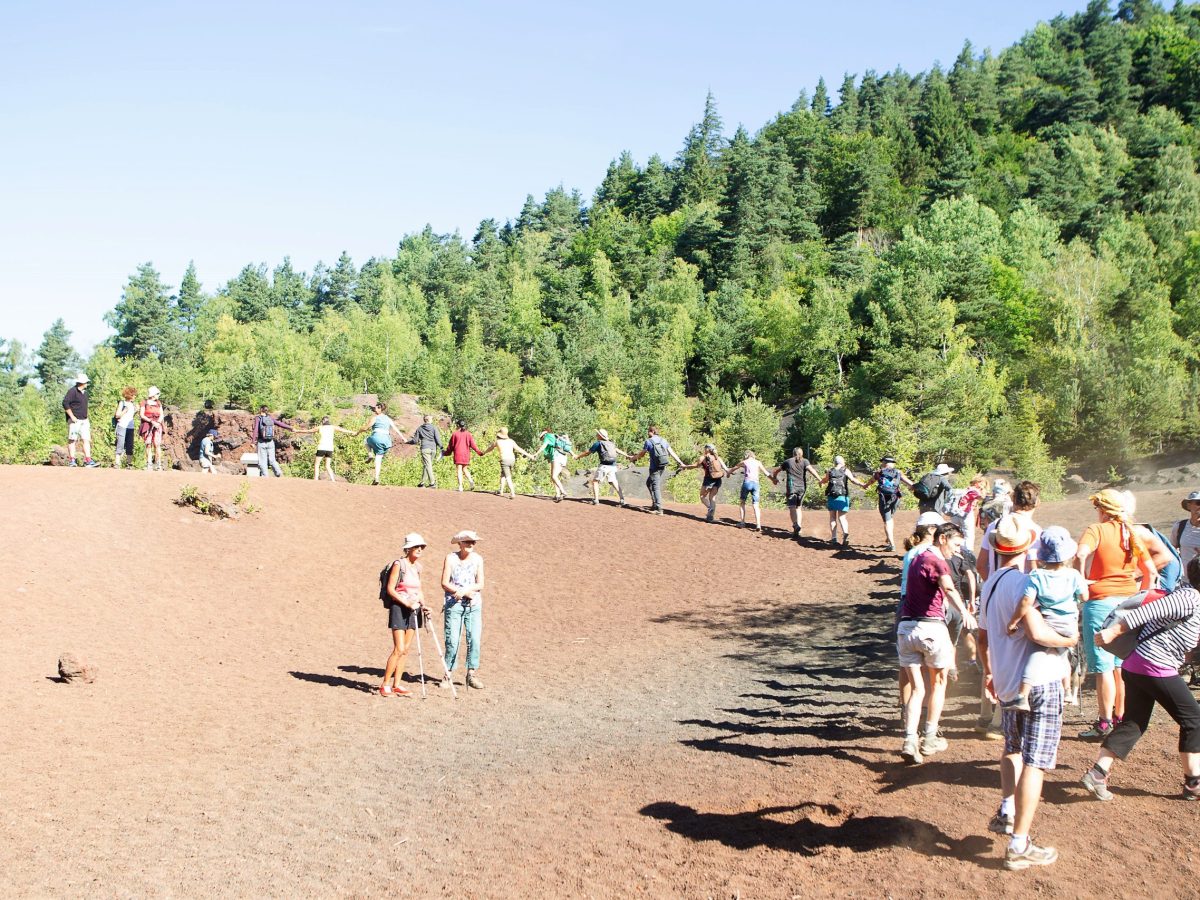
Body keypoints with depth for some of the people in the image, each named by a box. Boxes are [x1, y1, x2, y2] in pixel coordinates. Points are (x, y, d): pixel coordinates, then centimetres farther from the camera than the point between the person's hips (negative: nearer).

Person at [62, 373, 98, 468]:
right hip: (74, 421, -7)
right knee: (72, 440, -2)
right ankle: (72, 461, 1)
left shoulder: (85, 392, 17)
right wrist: (72, 417, -18)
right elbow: (65, 403, -17)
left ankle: (88, 461, -5)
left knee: (86, 440, -1)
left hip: (84, 421, 7)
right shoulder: (72, 391, -10)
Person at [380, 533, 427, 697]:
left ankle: (397, 685, 12)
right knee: (399, 649, -13)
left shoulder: (417, 567, 12)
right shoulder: (399, 564, -9)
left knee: (405, 650, 6)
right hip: (399, 608, -7)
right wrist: (406, 603, -19)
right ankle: (385, 685, -6)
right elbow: (390, 589, -12)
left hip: (413, 610, 7)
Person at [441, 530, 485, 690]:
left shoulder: (477, 559, 5)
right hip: (453, 604, -2)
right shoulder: (451, 558, -1)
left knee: (474, 639, -5)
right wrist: (467, 593, -11)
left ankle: (472, 674, 4)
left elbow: (480, 584, 2)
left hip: (474, 605, 2)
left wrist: (464, 590, -15)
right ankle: (448, 674, 7)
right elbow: (445, 583, -5)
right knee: (452, 640, -5)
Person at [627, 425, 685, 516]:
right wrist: (680, 462, 10)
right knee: (649, 482, 23)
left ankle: (659, 509, -13)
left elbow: (641, 454, 3)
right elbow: (672, 453, 8)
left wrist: (632, 458, 19)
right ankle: (655, 503, 20)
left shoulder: (648, 441, -4)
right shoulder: (663, 440, 11)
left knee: (656, 487, -5)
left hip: (655, 468, -6)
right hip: (663, 467, 6)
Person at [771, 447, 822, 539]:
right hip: (802, 487, 2)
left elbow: (775, 470, 17)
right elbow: (811, 469, -13)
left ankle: (795, 525, -27)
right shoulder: (805, 461, 6)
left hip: (791, 486, -2)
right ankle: (799, 525, 7)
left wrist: (774, 478, 36)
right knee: (799, 507, 16)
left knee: (792, 507, -7)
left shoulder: (788, 461, 9)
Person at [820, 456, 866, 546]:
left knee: (832, 517, 12)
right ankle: (845, 533, -25)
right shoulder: (846, 471, 2)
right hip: (842, 497, -1)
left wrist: (820, 481, 48)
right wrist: (862, 485, -23)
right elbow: (853, 480, -15)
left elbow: (824, 481, 26)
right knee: (842, 517, 0)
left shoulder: (830, 472, 9)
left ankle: (833, 537, 9)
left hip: (831, 496, 1)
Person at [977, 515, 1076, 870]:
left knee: (1013, 748, 29)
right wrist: (1070, 640, -11)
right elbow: (1037, 632, -28)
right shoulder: (1021, 582, -17)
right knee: (1035, 763, -3)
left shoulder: (989, 584, 9)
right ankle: (1019, 846, -2)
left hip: (1007, 680, 8)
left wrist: (989, 672, 32)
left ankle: (1006, 813, 19)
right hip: (1040, 681, -8)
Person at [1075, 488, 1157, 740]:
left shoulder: (1096, 530, -8)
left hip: (1100, 600, -6)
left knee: (1103, 666, -3)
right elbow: (1151, 570, 12)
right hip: (1128, 601, 6)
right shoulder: (1133, 534, 11)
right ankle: (1121, 717, 25)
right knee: (1121, 666, 16)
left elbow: (1081, 554, -27)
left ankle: (1104, 724, 0)